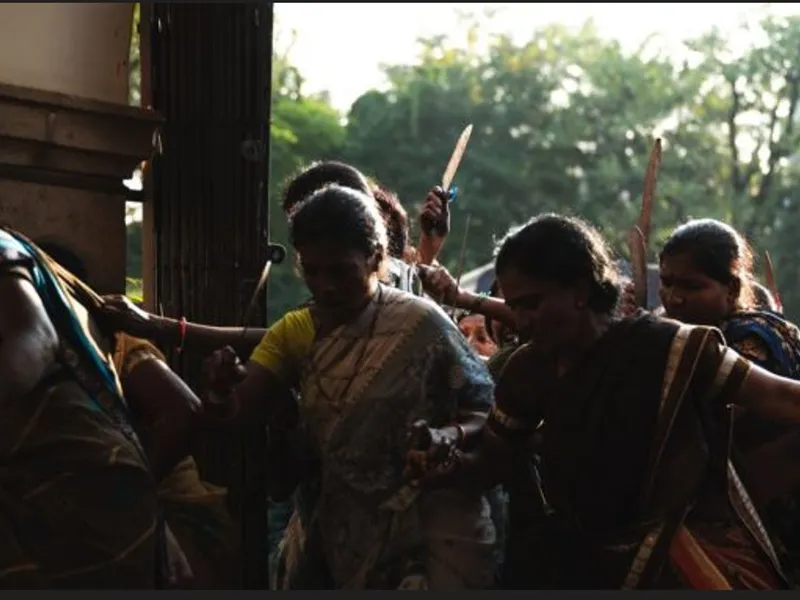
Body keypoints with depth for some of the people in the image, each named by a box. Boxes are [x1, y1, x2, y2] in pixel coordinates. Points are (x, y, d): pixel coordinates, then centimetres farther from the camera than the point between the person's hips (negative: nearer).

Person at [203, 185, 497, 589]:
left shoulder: (420, 324, -13)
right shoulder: (293, 332, 4)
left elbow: (487, 409, -9)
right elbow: (240, 411, -7)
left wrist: (447, 438, -29)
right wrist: (223, 392, -28)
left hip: (427, 534, -4)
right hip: (335, 532, 5)